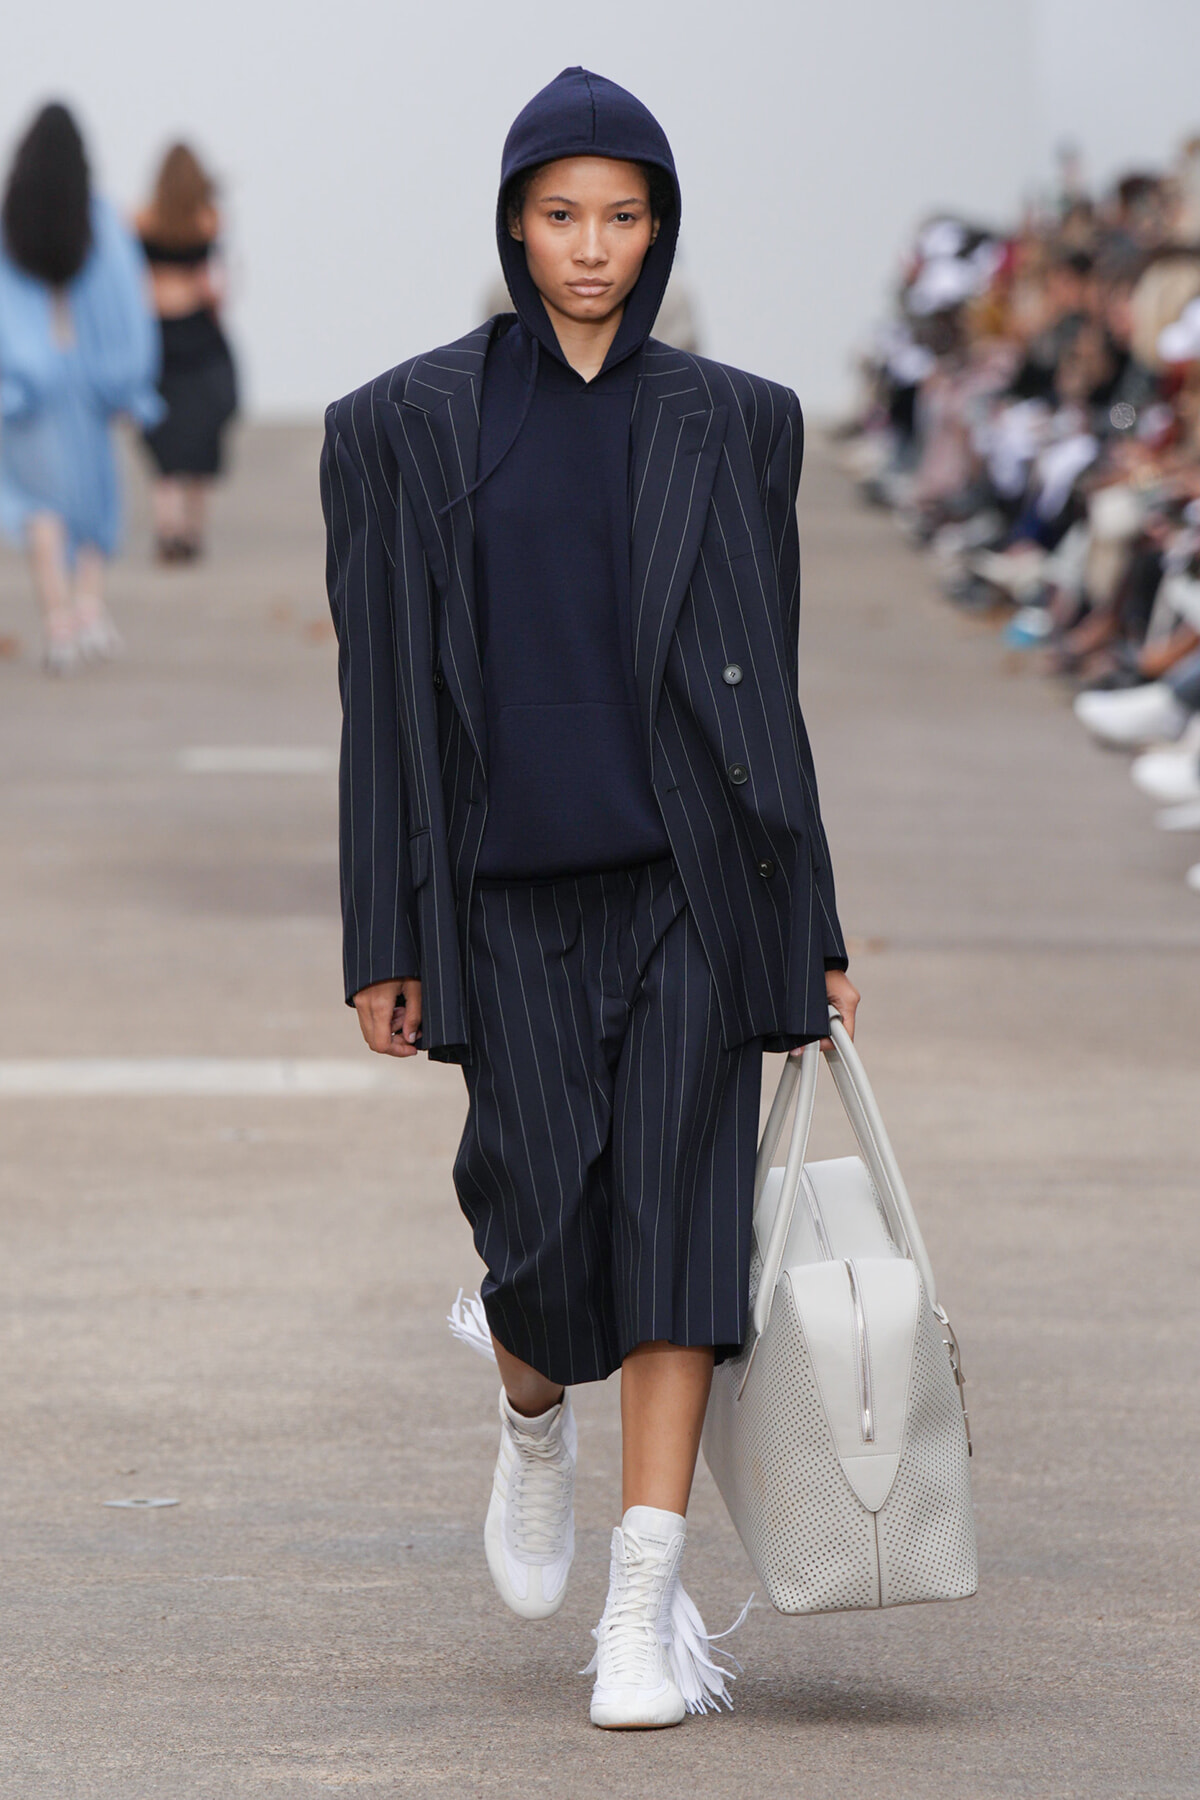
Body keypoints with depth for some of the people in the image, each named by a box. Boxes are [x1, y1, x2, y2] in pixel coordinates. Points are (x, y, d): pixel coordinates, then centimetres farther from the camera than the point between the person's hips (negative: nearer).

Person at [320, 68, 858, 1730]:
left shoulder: (731, 425, 6)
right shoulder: (410, 427, 2)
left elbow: (767, 675, 9)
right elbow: (383, 694, 1)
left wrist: (812, 926, 7)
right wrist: (384, 942, -2)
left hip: (687, 876, 1)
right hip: (512, 891, -1)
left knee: (676, 1217, -8)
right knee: (549, 1232, -4)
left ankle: (646, 1606, -7)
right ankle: (534, 1422, 32)